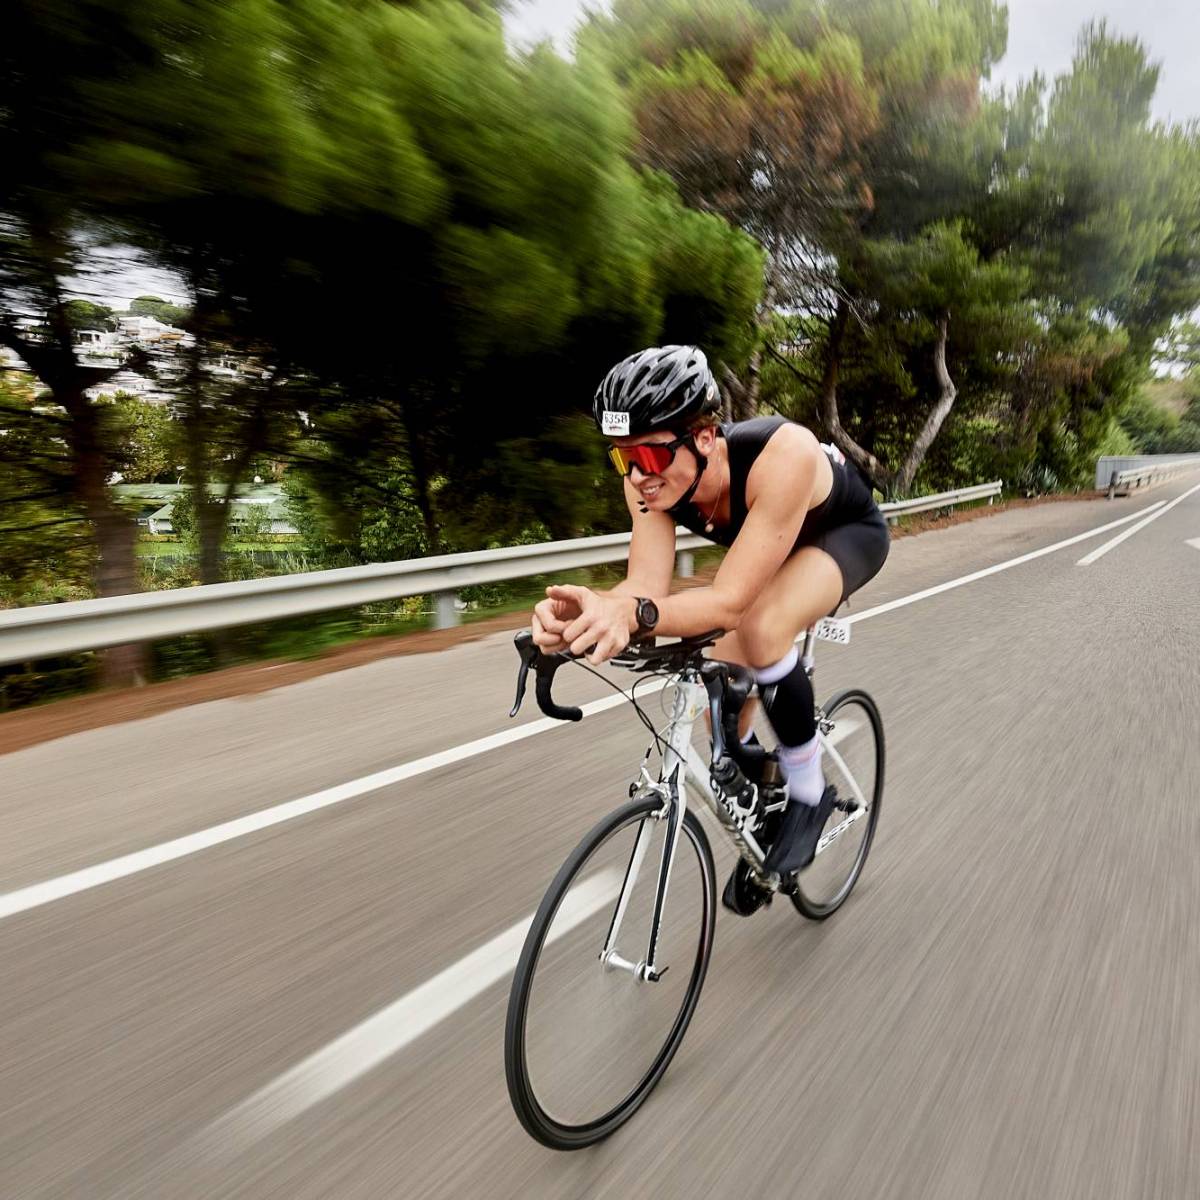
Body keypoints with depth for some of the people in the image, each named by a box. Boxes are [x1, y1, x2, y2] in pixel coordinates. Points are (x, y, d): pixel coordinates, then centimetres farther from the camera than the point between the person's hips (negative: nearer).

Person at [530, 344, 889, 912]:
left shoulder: (782, 455, -43)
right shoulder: (651, 475, -26)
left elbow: (728, 601, -46)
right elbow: (646, 585, -30)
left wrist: (636, 615, -63)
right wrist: (591, 610, -52)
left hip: (848, 533, -5)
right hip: (769, 544, 6)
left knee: (762, 630, -35)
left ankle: (809, 793, -9)